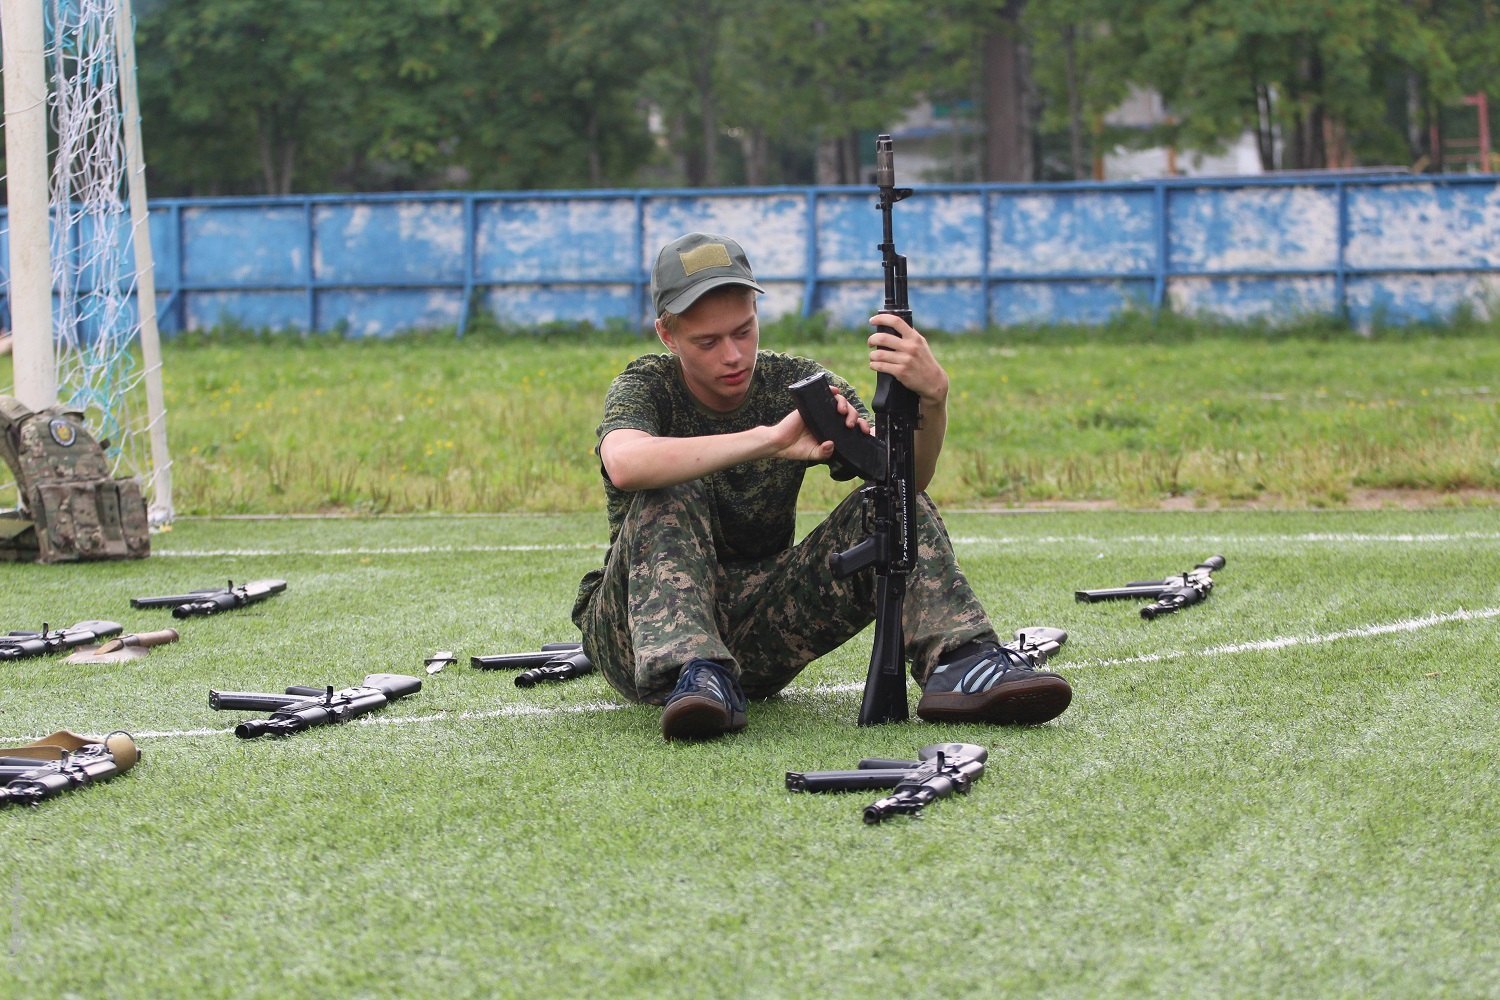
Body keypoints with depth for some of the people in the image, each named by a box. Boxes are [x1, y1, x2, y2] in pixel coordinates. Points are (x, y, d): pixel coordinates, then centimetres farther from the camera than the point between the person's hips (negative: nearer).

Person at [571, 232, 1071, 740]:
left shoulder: (796, 383, -2)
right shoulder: (647, 387, -10)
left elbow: (906, 473, -16)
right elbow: (625, 464, -37)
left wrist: (933, 397, -37)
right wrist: (771, 440, -42)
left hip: (759, 632, 3)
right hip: (644, 630, -3)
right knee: (671, 496, -30)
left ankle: (962, 664, -30)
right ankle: (693, 675, -45)